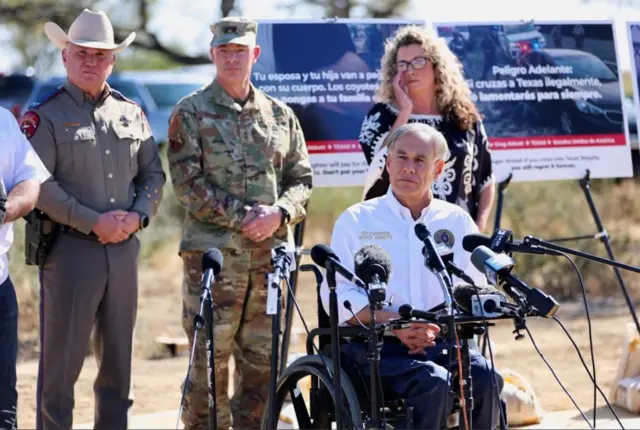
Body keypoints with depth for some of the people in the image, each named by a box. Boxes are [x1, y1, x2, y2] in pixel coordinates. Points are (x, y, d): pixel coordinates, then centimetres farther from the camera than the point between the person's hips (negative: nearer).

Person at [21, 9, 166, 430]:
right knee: (61, 362, -2)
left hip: (125, 249, 5)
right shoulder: (45, 115, -4)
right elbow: (40, 186, -13)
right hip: (69, 249, -5)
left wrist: (138, 215, -4)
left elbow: (154, 174, 15)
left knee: (118, 360, 12)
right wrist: (93, 222, -17)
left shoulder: (131, 112, 13)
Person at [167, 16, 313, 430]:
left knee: (263, 361, 5)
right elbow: (187, 181, -5)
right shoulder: (191, 113, 3)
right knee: (210, 362, -5)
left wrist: (278, 213, -7)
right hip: (212, 250, -4)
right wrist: (241, 217, -13)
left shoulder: (280, 114, 15)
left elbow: (302, 178, 14)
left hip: (272, 252, 4)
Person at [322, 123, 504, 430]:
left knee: (484, 377, -29)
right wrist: (393, 323, -16)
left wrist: (435, 329, -11)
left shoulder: (458, 222, 16)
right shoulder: (355, 221, 10)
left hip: (443, 341, 3)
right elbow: (337, 294, 0)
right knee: (434, 381, -33)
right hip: (376, 346, -3)